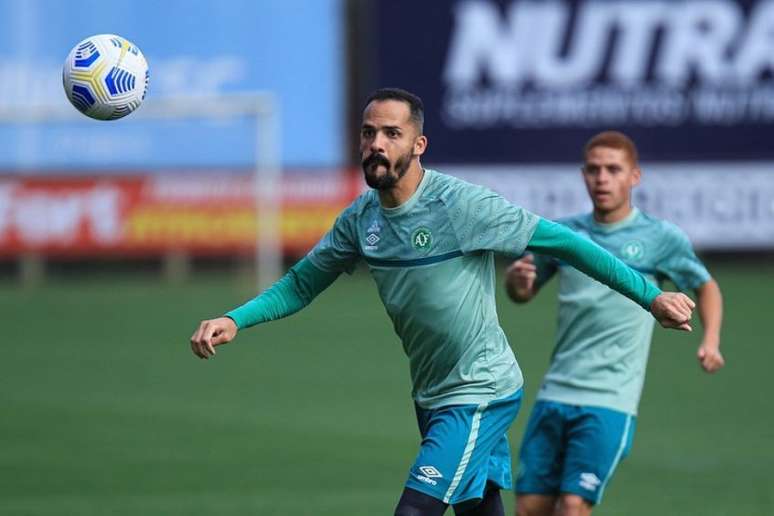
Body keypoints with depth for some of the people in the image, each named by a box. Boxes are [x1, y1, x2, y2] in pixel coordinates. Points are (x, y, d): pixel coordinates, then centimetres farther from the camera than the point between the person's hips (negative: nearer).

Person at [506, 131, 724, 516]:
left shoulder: (660, 238, -1)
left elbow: (705, 286, 14)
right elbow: (524, 294, 20)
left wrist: (710, 341, -3)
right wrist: (515, 279, -4)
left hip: (610, 401, -4)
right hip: (555, 393, 4)